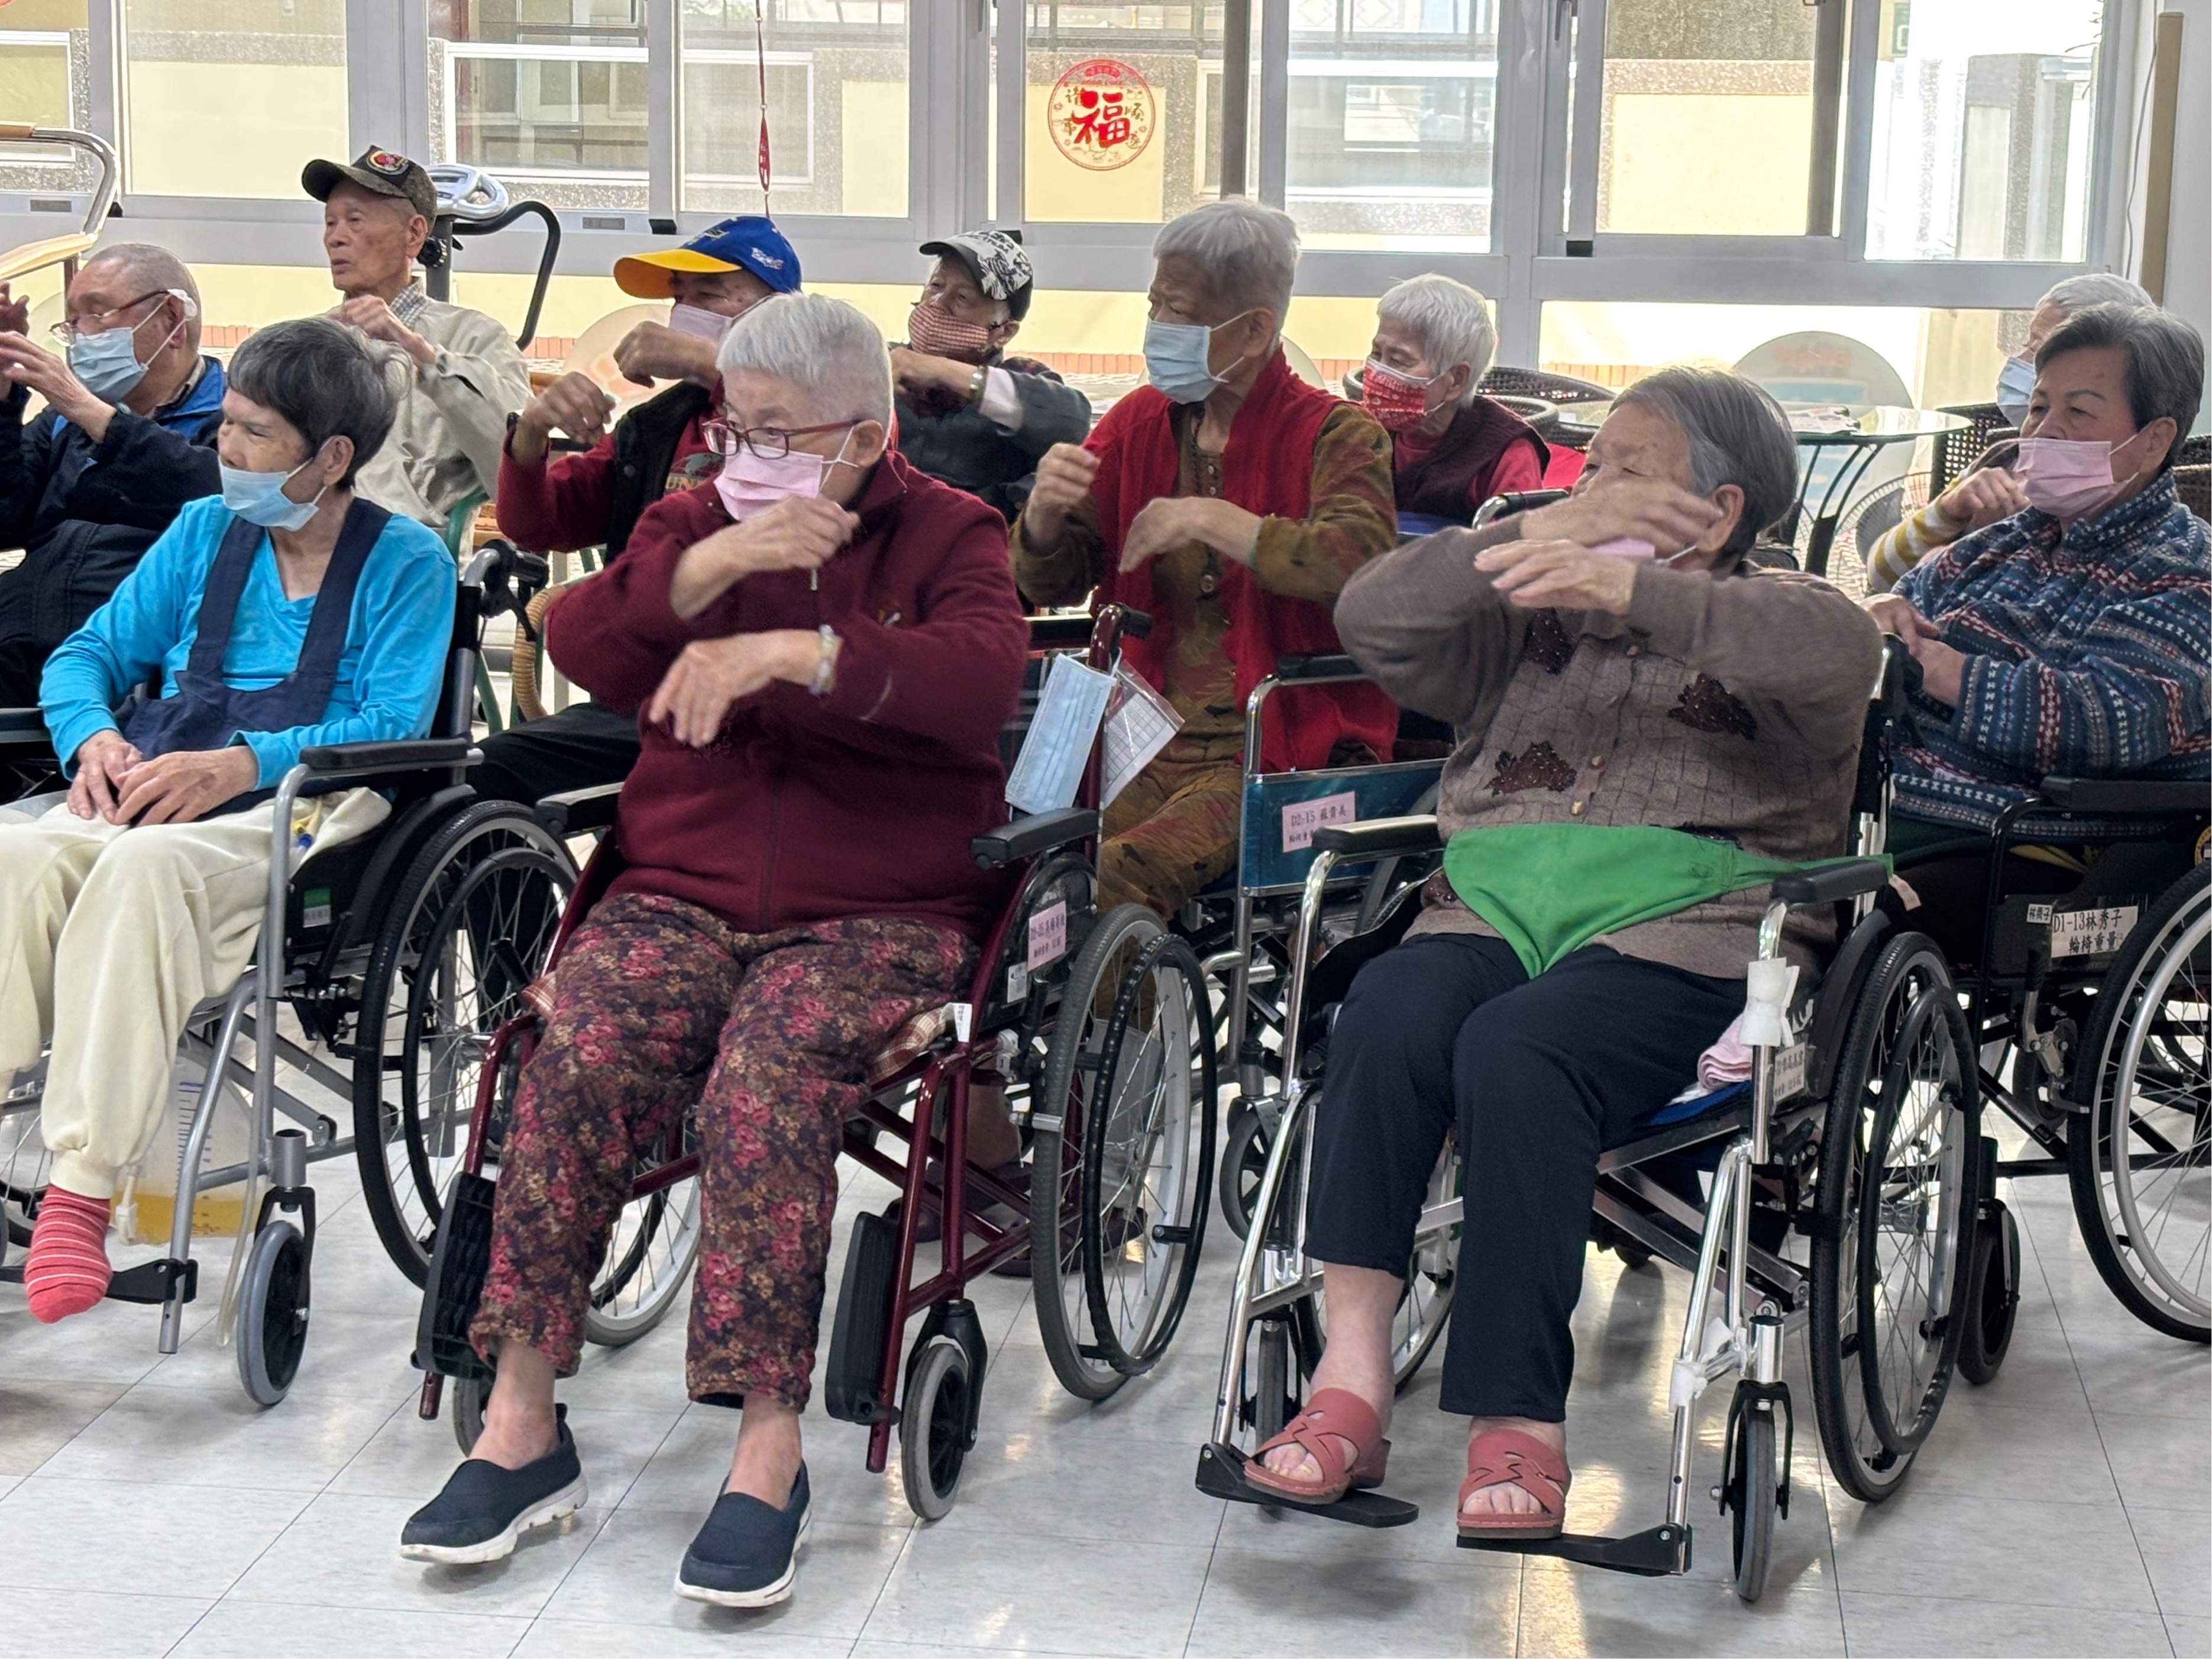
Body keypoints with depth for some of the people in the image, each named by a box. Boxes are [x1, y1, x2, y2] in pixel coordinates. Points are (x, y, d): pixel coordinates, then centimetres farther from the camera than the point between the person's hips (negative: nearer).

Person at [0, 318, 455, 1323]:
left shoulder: (405, 562, 7)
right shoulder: (206, 531, 22)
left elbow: (394, 725, -6)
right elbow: (88, 654, 21)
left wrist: (235, 764, -19)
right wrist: (95, 736, -3)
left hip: (292, 811, -4)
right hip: (150, 792, 5)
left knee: (145, 867, -38)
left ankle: (83, 1185, -41)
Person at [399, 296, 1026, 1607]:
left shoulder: (951, 535, 7)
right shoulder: (692, 522, 17)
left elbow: (980, 674, -15)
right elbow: (583, 650, -1)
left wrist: (794, 648, -28)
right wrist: (709, 570, -19)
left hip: (881, 914, -3)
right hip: (683, 894, 3)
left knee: (764, 1081, -32)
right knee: (577, 1059, -26)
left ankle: (770, 1445, -28)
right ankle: (523, 1424, -21)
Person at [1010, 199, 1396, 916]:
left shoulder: (1337, 437, -1)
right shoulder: (1138, 422, 14)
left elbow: (1361, 566, -21)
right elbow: (1052, 584, 13)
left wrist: (1213, 520, -20)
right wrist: (1046, 511, -9)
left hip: (1281, 753, -5)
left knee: (1130, 868, -31)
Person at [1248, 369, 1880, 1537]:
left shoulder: (1773, 620, 16)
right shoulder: (1530, 620, 28)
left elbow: (1838, 656, -11)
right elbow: (1374, 622, 11)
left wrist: (1631, 590, -21)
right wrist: (1548, 530, 2)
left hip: (1684, 926, -3)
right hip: (1492, 907, 4)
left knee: (1515, 1048, -35)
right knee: (1390, 1012, -31)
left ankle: (1516, 1422, -31)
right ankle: (1351, 1376, -32)